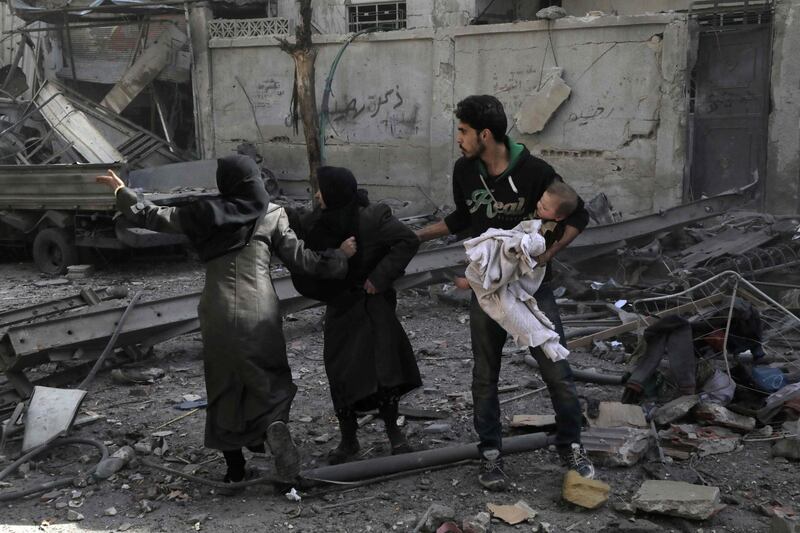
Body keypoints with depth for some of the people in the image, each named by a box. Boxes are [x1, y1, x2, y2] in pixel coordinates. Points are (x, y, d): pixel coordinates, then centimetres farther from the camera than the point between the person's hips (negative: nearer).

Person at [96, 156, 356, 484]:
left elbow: (154, 217, 10)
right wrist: (340, 255, 12)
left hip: (219, 314, 1)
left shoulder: (206, 213, 3)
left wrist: (122, 191, 24)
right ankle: (274, 424, -22)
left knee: (224, 386, 13)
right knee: (268, 377, 11)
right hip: (259, 313, -1)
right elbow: (301, 260, -1)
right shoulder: (272, 215, 0)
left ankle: (234, 466, 16)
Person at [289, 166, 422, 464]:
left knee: (383, 370, -5)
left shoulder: (371, 218, -18)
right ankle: (348, 440, 19)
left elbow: (408, 241, -14)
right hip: (340, 308, 3)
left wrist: (380, 277, -18)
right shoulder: (316, 225, -6)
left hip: (374, 306, -3)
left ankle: (393, 432, 16)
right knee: (341, 375, 3)